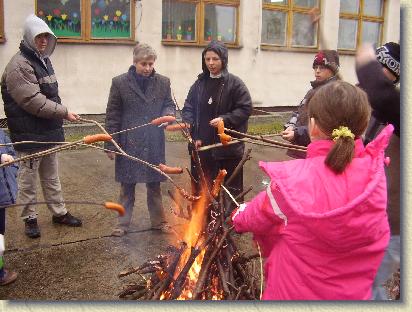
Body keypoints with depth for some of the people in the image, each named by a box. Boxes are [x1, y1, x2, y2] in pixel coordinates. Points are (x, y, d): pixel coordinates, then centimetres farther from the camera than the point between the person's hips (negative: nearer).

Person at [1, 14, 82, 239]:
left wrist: (59, 115, 10)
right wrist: (64, 112, -19)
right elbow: (34, 102, -23)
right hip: (29, 136, -8)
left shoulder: (43, 60, 12)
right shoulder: (19, 66, -16)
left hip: (49, 133, 8)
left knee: (51, 177, 18)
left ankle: (59, 212, 29)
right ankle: (30, 218, 20)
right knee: (28, 179, 6)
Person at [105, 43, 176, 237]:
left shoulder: (163, 82, 2)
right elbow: (112, 116, -3)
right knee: (127, 185, 10)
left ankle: (158, 221, 27)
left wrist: (168, 113, -12)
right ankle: (123, 223, 24)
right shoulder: (120, 82, -5)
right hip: (128, 143, -2)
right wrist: (111, 144, -5)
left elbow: (169, 104, 13)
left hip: (154, 144, 2)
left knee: (154, 184, 13)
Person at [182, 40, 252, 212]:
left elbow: (245, 108, -6)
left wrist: (225, 119, -19)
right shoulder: (199, 83, 8)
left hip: (228, 147, -4)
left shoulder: (234, 83, -4)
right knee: (201, 189, 13)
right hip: (202, 147, 4)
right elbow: (188, 108, 9)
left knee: (229, 191, 4)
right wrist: (193, 134, -6)